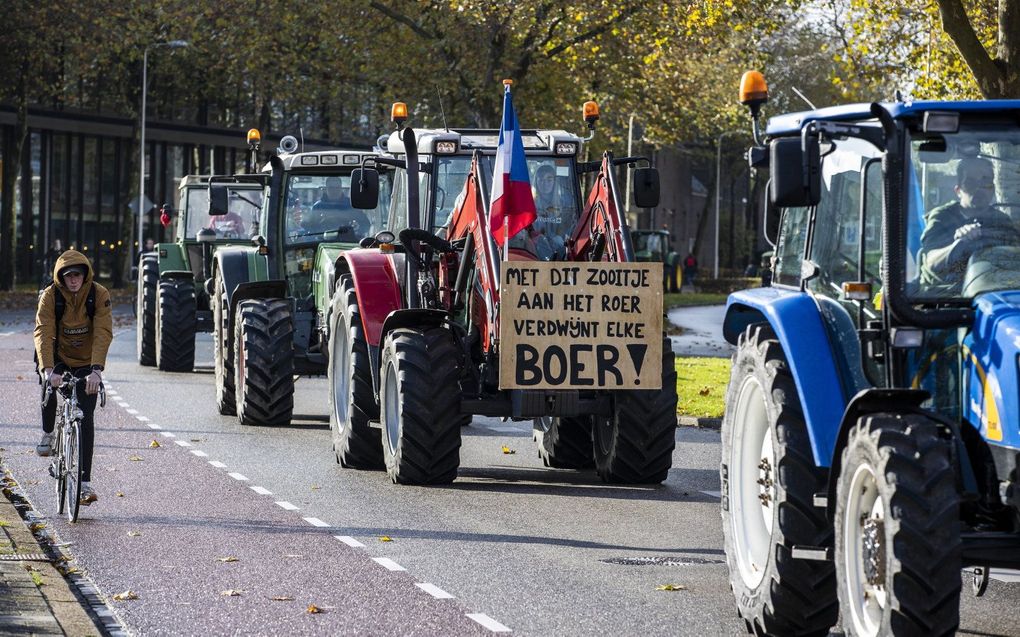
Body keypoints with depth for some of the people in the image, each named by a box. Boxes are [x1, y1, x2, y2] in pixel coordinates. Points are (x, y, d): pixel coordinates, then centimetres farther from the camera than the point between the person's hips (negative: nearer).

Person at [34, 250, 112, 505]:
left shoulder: (99, 295, -18)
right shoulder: (50, 296, -18)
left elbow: (103, 334, -26)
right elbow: (43, 333, -28)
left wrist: (96, 370, -39)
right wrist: (48, 370, -43)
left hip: (86, 363, 0)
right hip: (59, 358, 0)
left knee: (86, 417, -9)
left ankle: (85, 482, -7)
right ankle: (48, 434, 1)